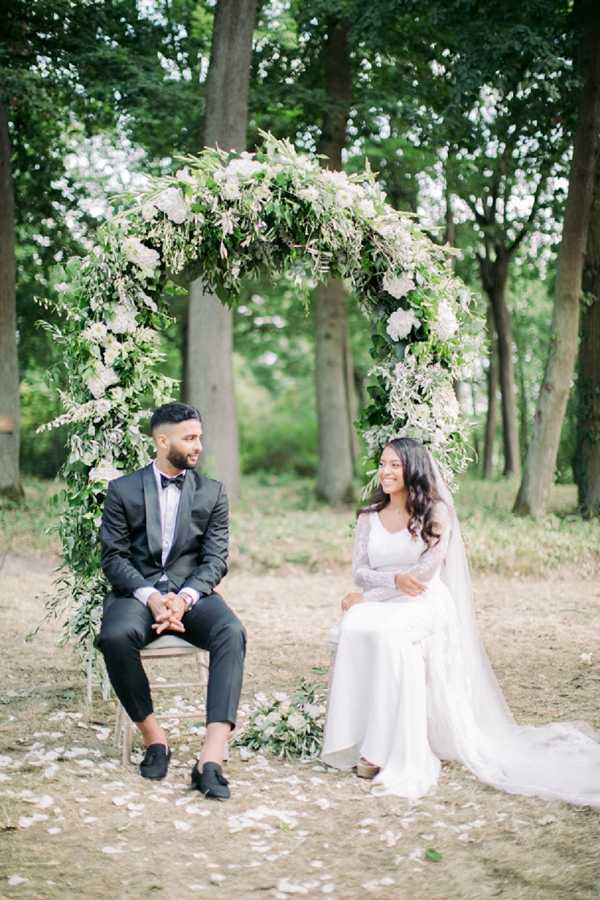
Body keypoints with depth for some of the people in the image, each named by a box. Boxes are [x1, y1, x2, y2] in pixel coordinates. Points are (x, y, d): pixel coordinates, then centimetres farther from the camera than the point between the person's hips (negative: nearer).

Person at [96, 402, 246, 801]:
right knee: (115, 637, -34)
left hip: (191, 591, 1)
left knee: (232, 632, -31)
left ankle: (212, 756, -39)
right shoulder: (124, 490, 5)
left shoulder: (212, 492, 9)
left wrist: (184, 599, -18)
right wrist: (150, 597, -18)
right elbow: (114, 557, 0)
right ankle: (153, 736, -14)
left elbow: (215, 560, 2)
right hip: (137, 591, -1)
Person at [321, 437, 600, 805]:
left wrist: (368, 596, -11)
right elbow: (359, 571, 5)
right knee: (354, 629, -30)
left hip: (425, 608, -4)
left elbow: (425, 571, -9)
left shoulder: (435, 513, 0)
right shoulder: (369, 516, 14)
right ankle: (363, 745, -25)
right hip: (381, 608, 4)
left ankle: (393, 752, -28)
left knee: (387, 635, -36)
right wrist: (395, 580, -17)